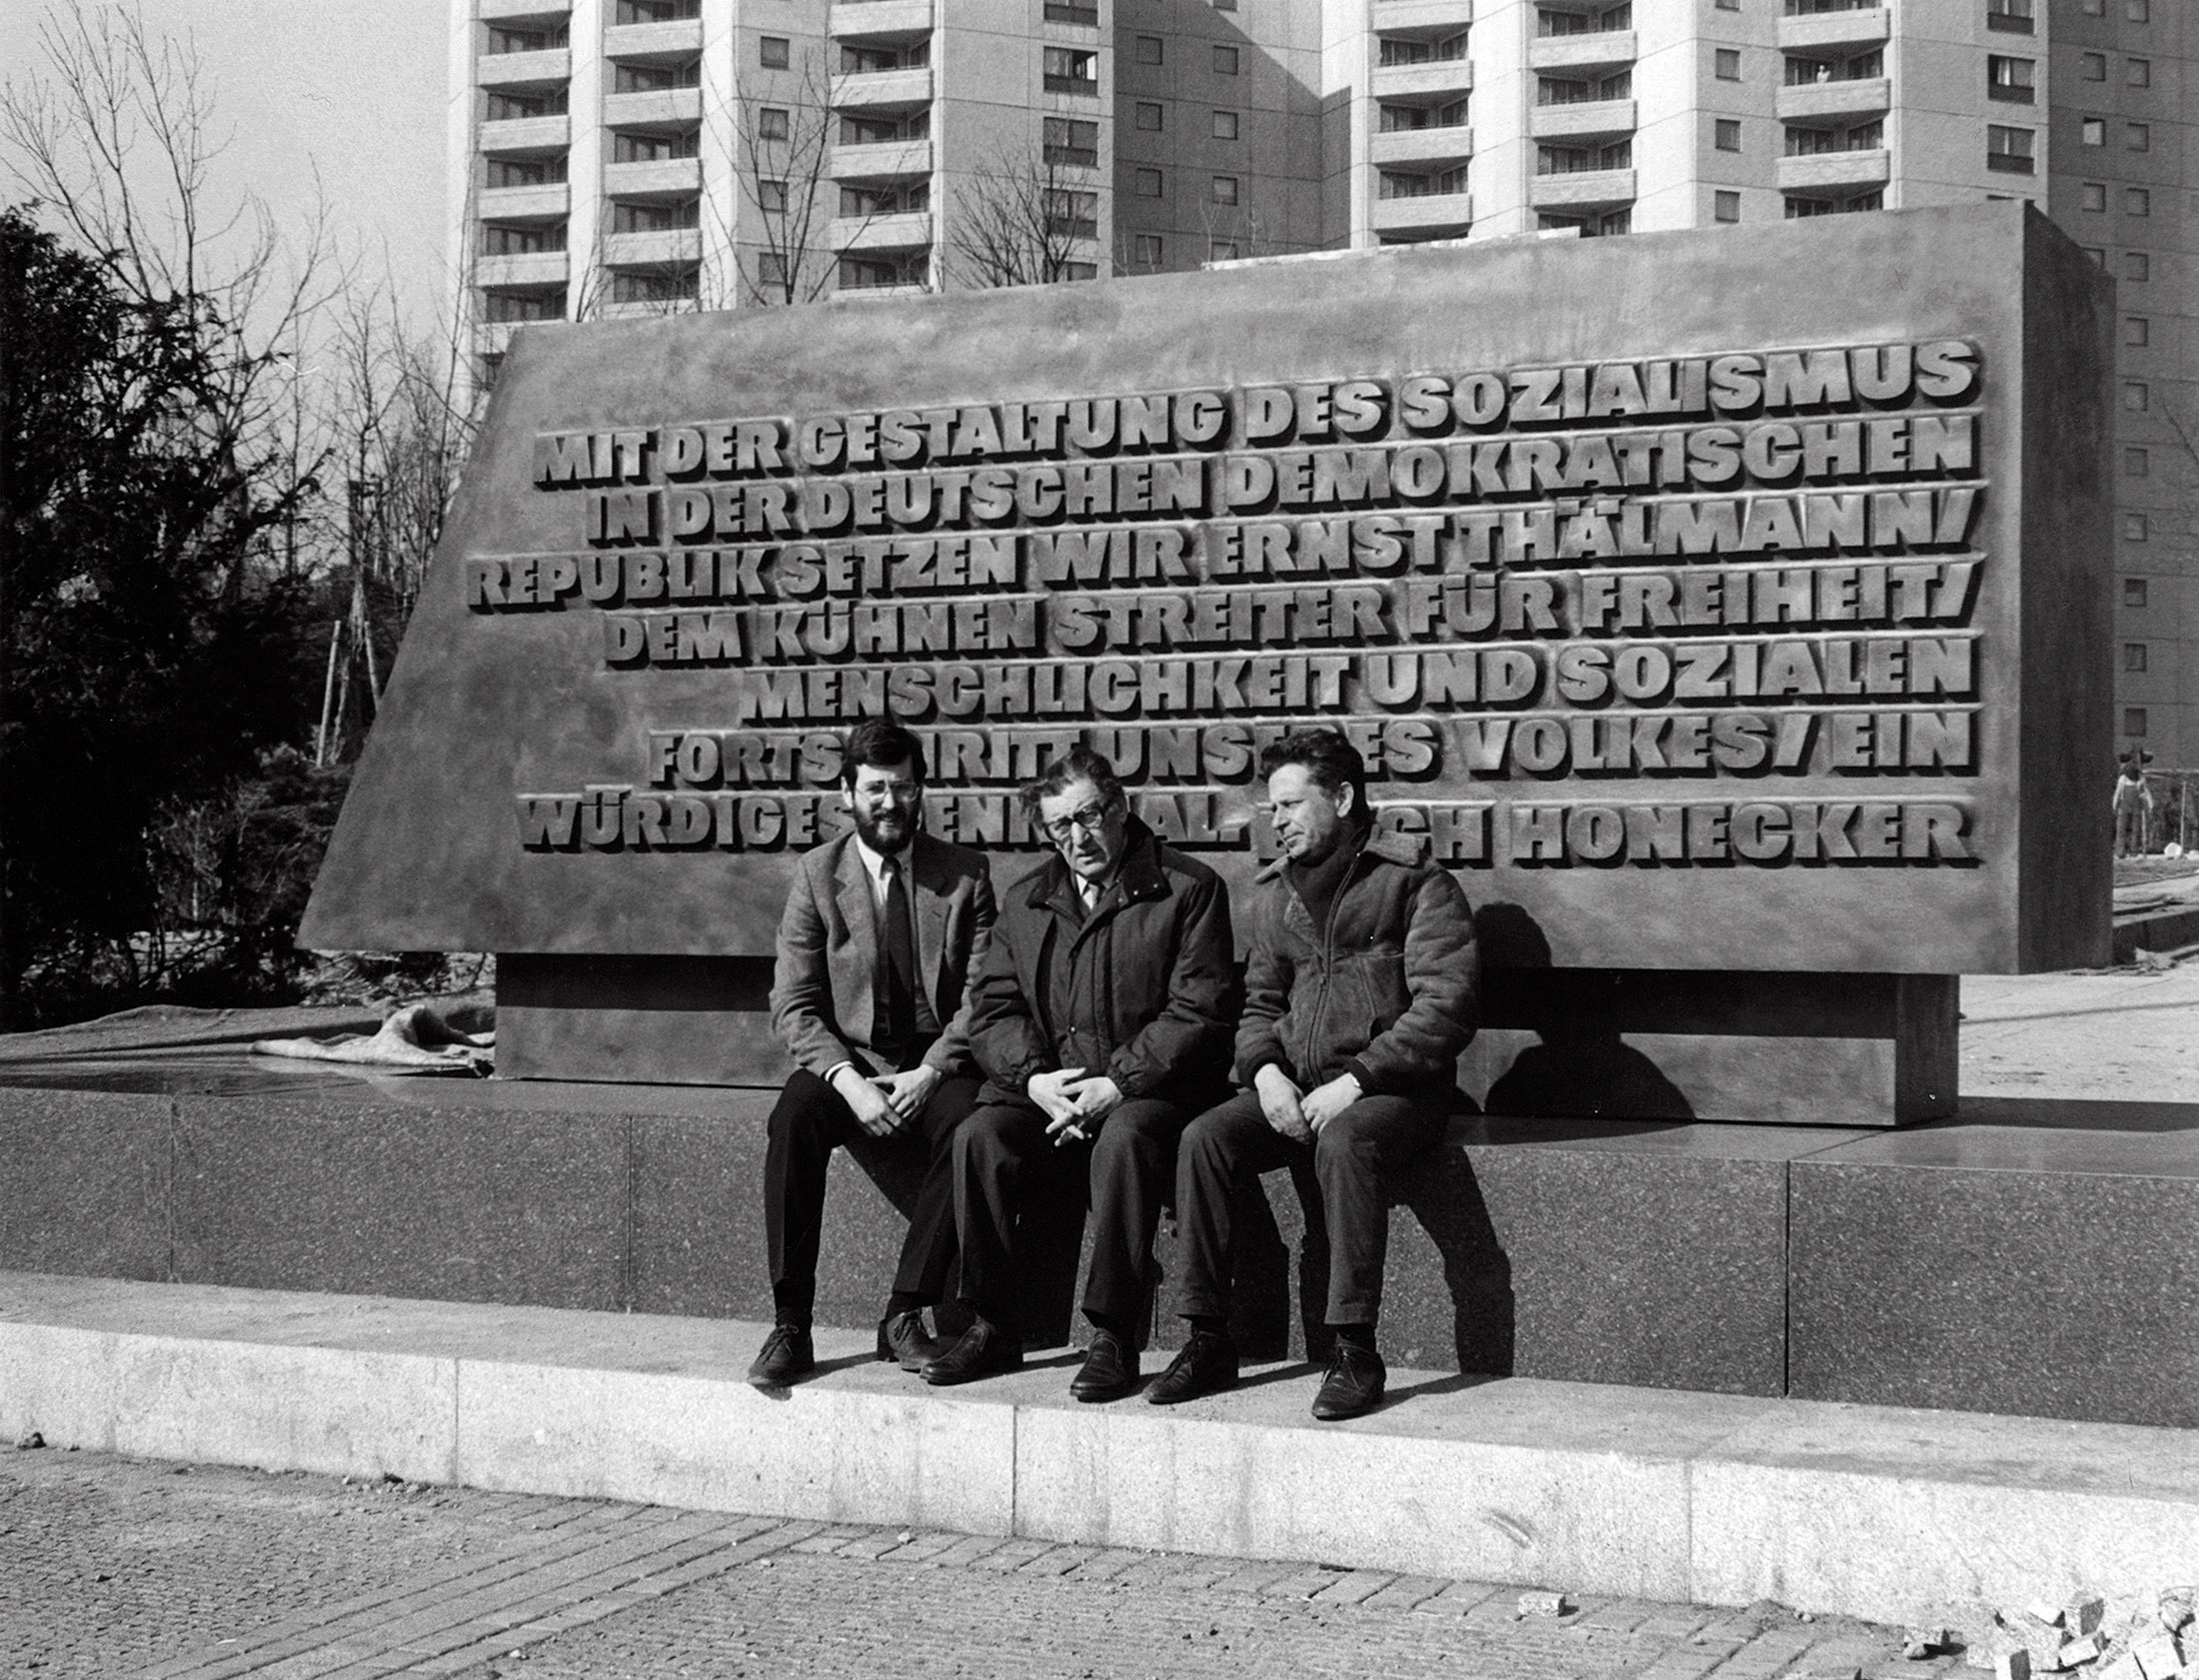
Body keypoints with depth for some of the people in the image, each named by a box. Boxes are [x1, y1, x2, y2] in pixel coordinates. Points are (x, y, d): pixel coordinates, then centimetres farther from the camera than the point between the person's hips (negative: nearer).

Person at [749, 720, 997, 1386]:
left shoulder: (965, 874, 5)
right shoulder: (817, 874, 4)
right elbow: (793, 1006, -1)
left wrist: (930, 1071, -17)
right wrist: (849, 1080, -18)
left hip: (937, 1063, 0)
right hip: (845, 1060, 0)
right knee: (793, 1119, -32)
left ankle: (904, 1316, -24)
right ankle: (790, 1326, -27)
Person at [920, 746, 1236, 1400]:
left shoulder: (1188, 889, 0)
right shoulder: (1024, 902, 16)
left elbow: (1198, 1014, -7)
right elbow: (994, 1011, 12)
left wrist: (1114, 1085, -17)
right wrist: (1034, 1078, -9)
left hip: (1145, 1086, -4)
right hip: (1045, 1086, 4)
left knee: (1124, 1140, -36)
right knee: (978, 1138, -24)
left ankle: (1113, 1338, -27)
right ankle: (993, 1328, -12)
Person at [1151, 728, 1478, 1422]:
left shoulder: (1415, 884, -4)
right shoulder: (1277, 891, 16)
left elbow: (1446, 1009, -12)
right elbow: (1260, 1003, 20)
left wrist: (1355, 1081, -20)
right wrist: (1265, 1070, -2)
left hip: (1395, 1085, -6)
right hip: (1295, 1084, 6)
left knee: (1344, 1138, -37)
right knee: (1203, 1138, -20)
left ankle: (1356, 1351, -32)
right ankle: (1209, 1340, -15)